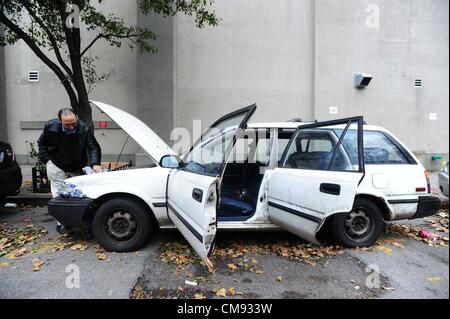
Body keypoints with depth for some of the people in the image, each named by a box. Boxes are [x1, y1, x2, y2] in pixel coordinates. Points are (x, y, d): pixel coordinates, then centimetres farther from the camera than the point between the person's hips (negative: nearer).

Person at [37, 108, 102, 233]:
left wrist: (95, 163, -38)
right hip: (57, 166, -1)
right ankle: (61, 223, 11)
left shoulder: (84, 129, -23)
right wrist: (46, 160, -8)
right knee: (59, 193, 1)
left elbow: (93, 147, -22)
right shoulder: (50, 126, -19)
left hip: (78, 167, 1)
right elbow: (41, 143, 0)